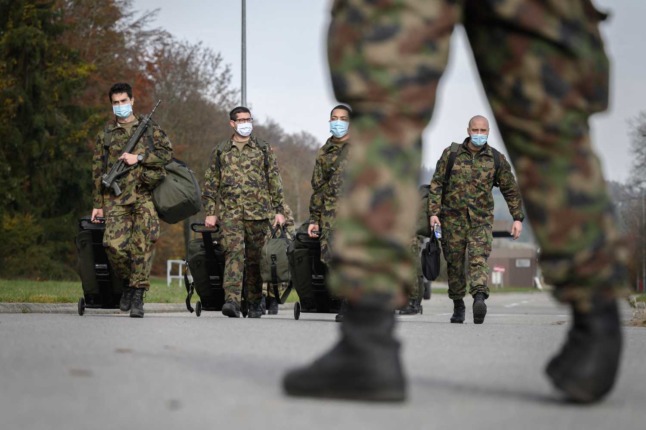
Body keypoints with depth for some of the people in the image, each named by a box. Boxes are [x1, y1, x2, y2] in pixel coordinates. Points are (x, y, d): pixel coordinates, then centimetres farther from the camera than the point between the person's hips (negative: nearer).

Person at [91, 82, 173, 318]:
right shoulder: (105, 135, 14)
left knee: (143, 245, -10)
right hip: (116, 198, 1)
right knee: (114, 245, -13)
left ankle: (138, 294, -3)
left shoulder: (149, 128, 12)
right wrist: (98, 204, 11)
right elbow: (98, 171, 15)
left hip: (144, 195, -1)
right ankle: (128, 282, 12)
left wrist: (139, 158, -8)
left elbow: (168, 153, 3)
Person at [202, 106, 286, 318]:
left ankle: (255, 303, 15)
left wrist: (279, 210, 4)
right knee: (234, 253, -15)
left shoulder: (263, 148, 10)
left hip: (258, 212, 1)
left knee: (255, 258, 5)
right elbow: (211, 183, 12)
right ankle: (232, 301, -25)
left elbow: (274, 180, 10)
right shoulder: (221, 150, 10)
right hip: (230, 212, -1)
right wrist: (210, 212, 4)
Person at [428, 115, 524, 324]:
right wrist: (434, 212, -8)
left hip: (481, 220, -1)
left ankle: (480, 297, -37)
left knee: (478, 259, -19)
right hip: (453, 218, 1)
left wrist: (518, 218, 5)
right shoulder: (451, 154, 2)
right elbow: (436, 183, 2)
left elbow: (510, 190, 10)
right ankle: (458, 305, 20)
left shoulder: (497, 159, 4)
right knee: (455, 263, 6)